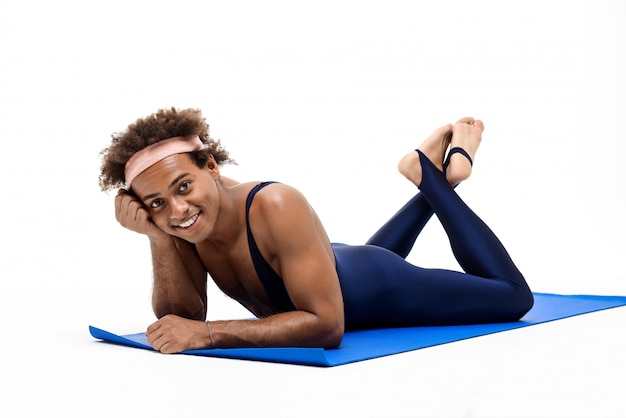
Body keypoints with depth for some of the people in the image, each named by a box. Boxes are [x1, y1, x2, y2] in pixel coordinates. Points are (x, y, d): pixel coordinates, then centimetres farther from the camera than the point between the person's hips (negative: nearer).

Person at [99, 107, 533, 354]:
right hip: (327, 270, 6)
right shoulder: (182, 216, -25)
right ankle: (433, 183, 46)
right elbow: (184, 317, -23)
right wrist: (158, 238, -38)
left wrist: (208, 334, -49)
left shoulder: (277, 207, -44)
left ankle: (432, 171, 19)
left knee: (514, 296, 14)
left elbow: (326, 323, -45)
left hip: (376, 289, -6)